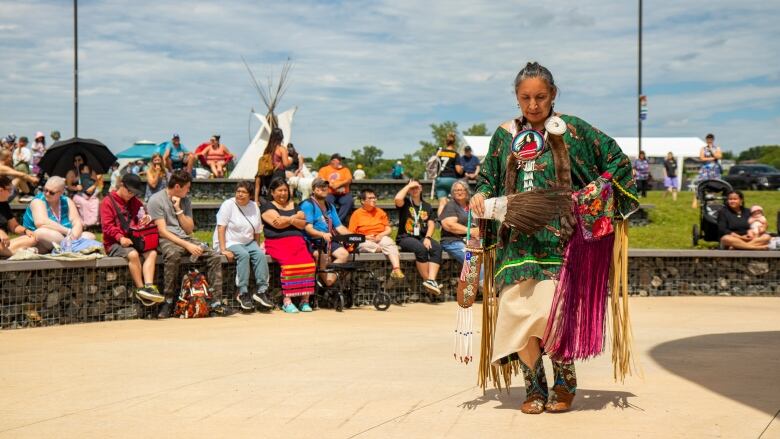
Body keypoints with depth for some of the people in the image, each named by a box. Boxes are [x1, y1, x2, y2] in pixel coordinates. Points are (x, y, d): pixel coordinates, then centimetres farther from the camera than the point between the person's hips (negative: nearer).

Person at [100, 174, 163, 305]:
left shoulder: (135, 202, 19)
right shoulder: (108, 201, -1)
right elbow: (107, 226, -9)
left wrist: (147, 219, -6)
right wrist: (120, 238, -25)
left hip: (134, 241, 6)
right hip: (114, 243, -6)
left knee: (152, 252, -21)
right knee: (133, 254, -35)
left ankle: (149, 285, -35)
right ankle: (140, 289, -28)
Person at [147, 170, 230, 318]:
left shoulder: (185, 201, 16)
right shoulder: (156, 200, -4)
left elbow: (189, 230, 10)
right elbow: (162, 231, -13)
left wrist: (178, 210, -2)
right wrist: (187, 245, -20)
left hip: (185, 239, 6)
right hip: (165, 240, -6)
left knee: (215, 256, -14)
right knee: (173, 255, -41)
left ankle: (216, 303, -15)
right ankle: (167, 302, -31)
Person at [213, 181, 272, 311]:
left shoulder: (254, 207, 9)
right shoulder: (228, 205, -6)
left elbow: (257, 231, 13)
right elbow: (221, 228, -14)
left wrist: (256, 246, 1)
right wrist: (223, 249, -22)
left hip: (248, 242, 5)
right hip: (230, 242, -5)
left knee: (260, 254, -24)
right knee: (244, 255, -33)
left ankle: (261, 290, -24)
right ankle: (243, 293, -32)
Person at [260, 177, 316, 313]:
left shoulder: (294, 205, 25)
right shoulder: (267, 206, 9)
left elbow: (302, 224, 12)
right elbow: (277, 223, -7)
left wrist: (289, 220, -5)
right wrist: (296, 217, 5)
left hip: (297, 241, 4)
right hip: (277, 242, -4)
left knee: (307, 262, -25)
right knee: (289, 263, -32)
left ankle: (305, 300, -24)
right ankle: (287, 301, -29)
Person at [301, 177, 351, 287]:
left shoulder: (330, 206, 19)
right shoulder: (308, 205, -4)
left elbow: (339, 227, 16)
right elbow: (308, 228, -15)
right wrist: (322, 234, -33)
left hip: (328, 241, 6)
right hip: (312, 241, -6)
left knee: (344, 254, -20)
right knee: (323, 255, -35)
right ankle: (327, 282, -20)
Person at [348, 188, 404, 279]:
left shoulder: (380, 212, 18)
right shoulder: (356, 214, 8)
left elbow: (389, 230, 13)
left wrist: (381, 235, -8)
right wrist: (365, 237, -12)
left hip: (381, 239, 2)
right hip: (364, 241, -2)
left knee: (389, 242, -32)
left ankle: (396, 269, -49)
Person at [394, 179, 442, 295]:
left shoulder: (427, 206, 19)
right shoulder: (405, 203, 7)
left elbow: (431, 224, 8)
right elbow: (397, 199, -19)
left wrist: (427, 238, -11)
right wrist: (408, 185, -6)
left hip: (422, 237, 4)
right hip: (405, 238, -4)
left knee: (437, 248, -28)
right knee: (421, 249, -35)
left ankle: (431, 280, -40)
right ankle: (427, 280, -29)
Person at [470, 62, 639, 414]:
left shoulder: (572, 129, 1)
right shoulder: (505, 135, 10)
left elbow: (616, 160, 7)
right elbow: (488, 178, 19)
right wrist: (480, 195, -1)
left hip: (559, 241, -3)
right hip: (518, 241, 3)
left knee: (552, 314, -12)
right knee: (518, 313, -6)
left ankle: (565, 381, 11)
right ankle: (534, 386, 12)